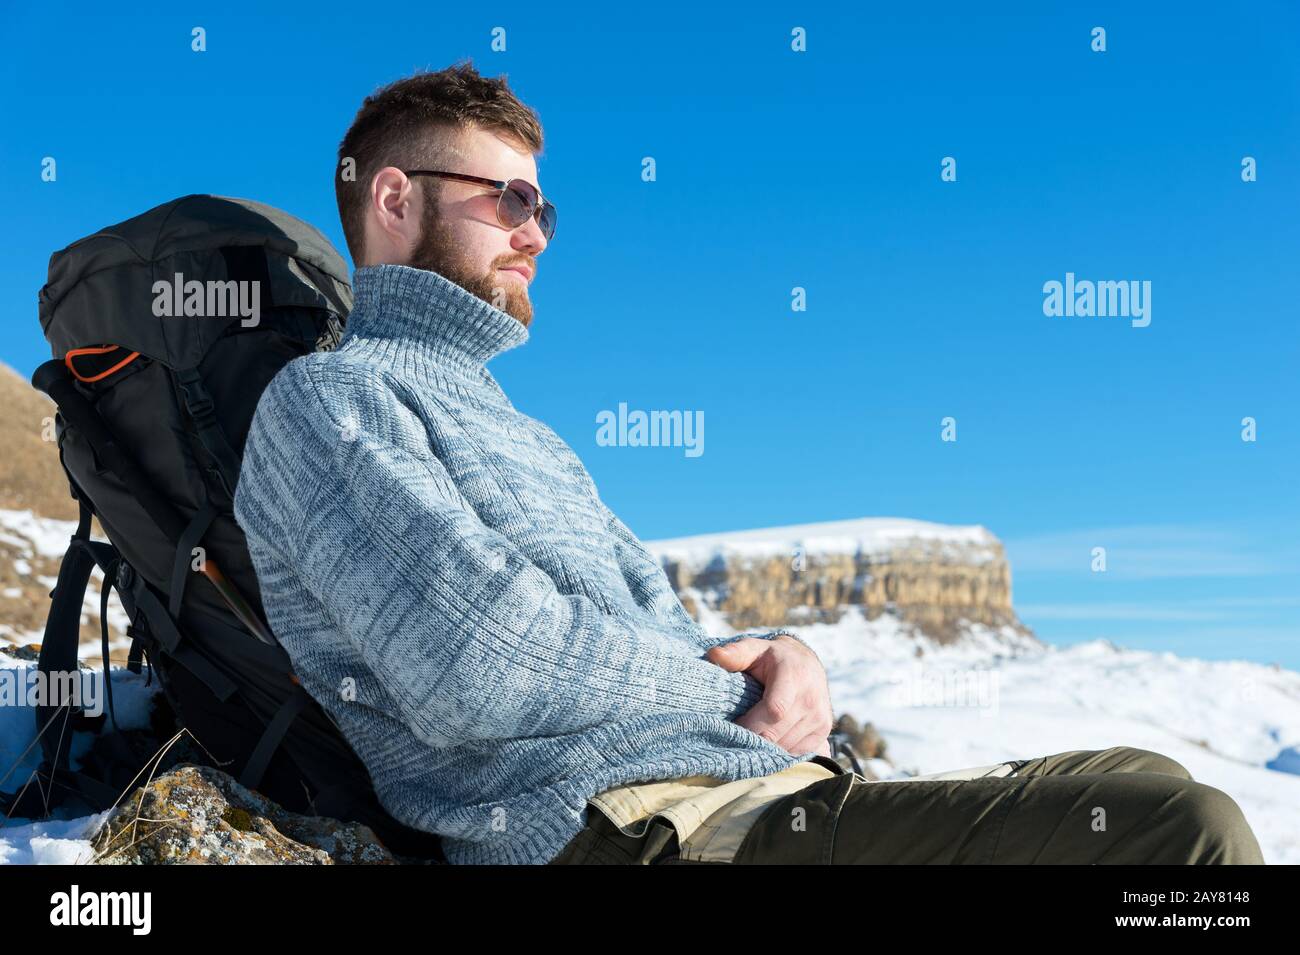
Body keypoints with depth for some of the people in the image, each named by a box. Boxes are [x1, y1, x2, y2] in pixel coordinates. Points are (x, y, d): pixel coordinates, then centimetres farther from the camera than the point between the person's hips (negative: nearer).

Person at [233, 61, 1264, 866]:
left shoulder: (532, 439, 30)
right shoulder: (324, 398, 2)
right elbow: (478, 669, -14)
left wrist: (780, 654, 2)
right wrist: (737, 683, -2)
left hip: (783, 793, 9)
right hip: (619, 826, -8)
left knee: (1174, 810, -12)